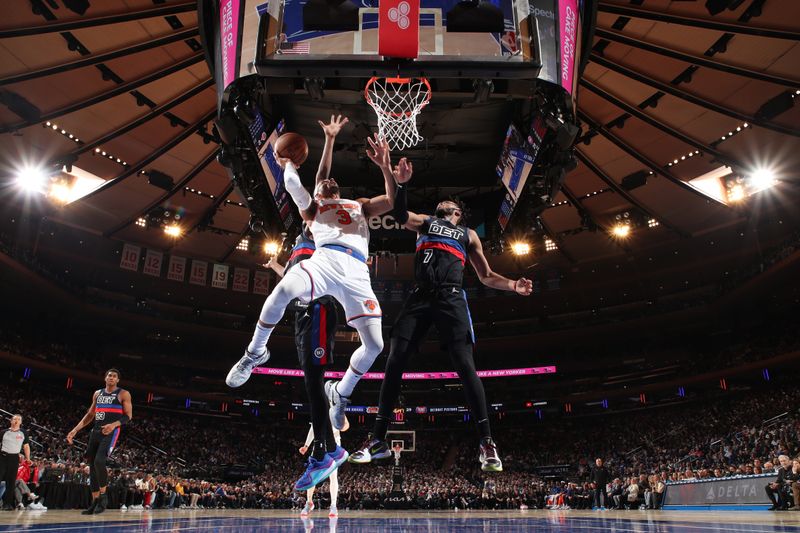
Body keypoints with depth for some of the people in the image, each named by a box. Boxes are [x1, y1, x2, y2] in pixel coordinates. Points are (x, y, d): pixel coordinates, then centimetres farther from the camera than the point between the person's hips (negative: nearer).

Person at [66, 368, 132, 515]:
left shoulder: (123, 394, -1)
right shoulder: (97, 393, 16)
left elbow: (128, 415, -6)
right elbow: (89, 415, 21)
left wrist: (114, 425, -23)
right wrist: (74, 430, 13)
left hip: (111, 432, -6)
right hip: (96, 431, 7)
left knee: (99, 461, -23)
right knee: (92, 465, 5)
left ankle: (103, 496, -7)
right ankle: (95, 502, 14)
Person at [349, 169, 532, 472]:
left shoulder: (468, 234, 27)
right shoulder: (425, 222, 29)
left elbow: (486, 276, 24)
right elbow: (399, 214, 9)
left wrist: (513, 285, 7)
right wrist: (400, 183, -4)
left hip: (451, 298, -1)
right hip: (419, 297, 1)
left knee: (465, 367, -12)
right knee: (394, 363, -7)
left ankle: (486, 443, -8)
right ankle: (378, 440, 1)